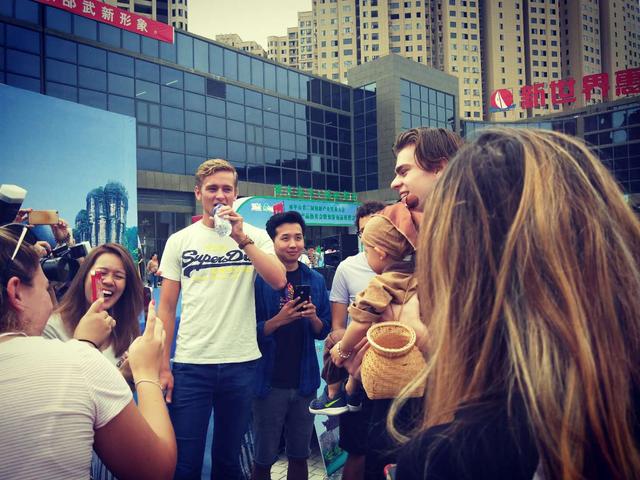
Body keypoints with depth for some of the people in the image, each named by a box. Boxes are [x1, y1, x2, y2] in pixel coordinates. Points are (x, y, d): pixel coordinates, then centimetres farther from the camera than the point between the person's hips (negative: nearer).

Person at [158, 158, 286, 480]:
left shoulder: (255, 237, 4)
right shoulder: (179, 241, 4)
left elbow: (278, 281, -12)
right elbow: (166, 307, 4)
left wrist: (242, 239, -17)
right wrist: (163, 366, -1)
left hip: (241, 362, 1)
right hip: (190, 364, 0)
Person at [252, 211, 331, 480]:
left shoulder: (315, 280, 4)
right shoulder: (259, 279, -7)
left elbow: (323, 332, 7)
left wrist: (313, 317, -13)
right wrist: (279, 320, -23)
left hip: (304, 382, 3)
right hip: (269, 382, -3)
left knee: (299, 456, 16)